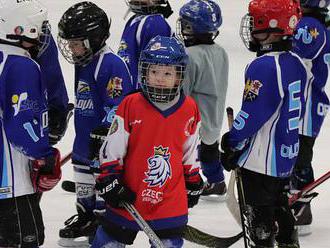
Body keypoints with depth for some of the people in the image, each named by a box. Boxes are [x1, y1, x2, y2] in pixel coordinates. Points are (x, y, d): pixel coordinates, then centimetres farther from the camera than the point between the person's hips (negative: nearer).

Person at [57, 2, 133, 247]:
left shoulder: (112, 65, -20)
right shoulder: (82, 64, 11)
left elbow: (116, 104, -24)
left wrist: (104, 132, -27)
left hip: (105, 143, -10)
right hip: (85, 140, 10)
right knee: (83, 186, 20)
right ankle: (84, 218, 36)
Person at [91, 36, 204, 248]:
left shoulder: (189, 109, -1)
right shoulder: (131, 105, -9)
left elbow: (191, 152, 12)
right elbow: (111, 150, -5)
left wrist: (194, 182, 18)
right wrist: (109, 180, -11)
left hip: (171, 204, 1)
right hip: (129, 197, -1)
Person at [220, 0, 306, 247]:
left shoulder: (263, 67, -23)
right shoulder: (297, 63, 4)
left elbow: (251, 114, -20)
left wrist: (232, 142, -8)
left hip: (260, 160, -9)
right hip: (287, 155, 9)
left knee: (259, 213, 2)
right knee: (280, 206, 21)